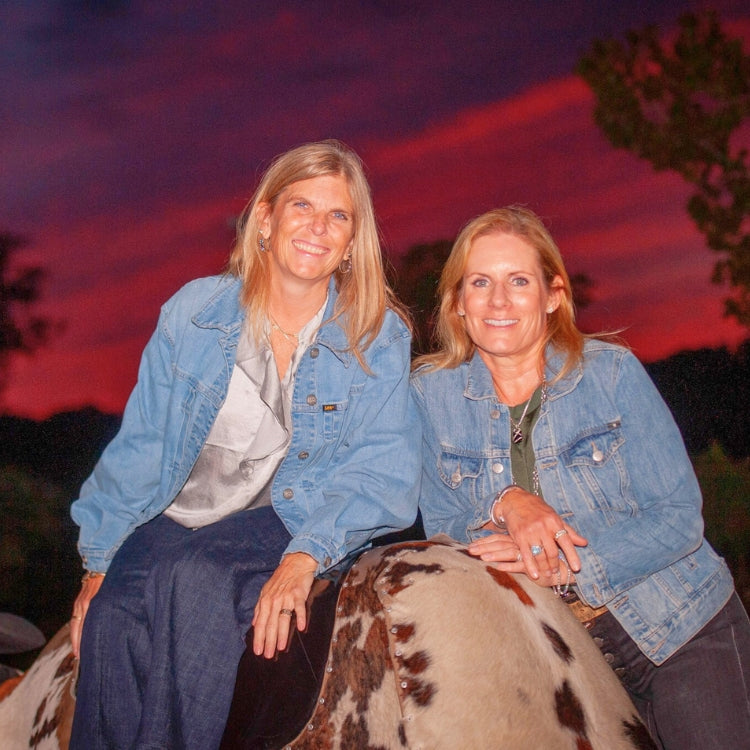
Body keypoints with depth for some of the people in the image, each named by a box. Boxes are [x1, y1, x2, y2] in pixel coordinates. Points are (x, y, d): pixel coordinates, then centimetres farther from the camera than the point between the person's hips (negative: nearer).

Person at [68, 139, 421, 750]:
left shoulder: (378, 337, 0)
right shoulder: (194, 311, 4)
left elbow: (386, 473, -7)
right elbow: (140, 445, 6)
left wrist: (305, 555, -23)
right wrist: (99, 561, -1)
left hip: (283, 522, -2)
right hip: (172, 519, 2)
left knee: (196, 578, -32)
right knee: (113, 611, -28)